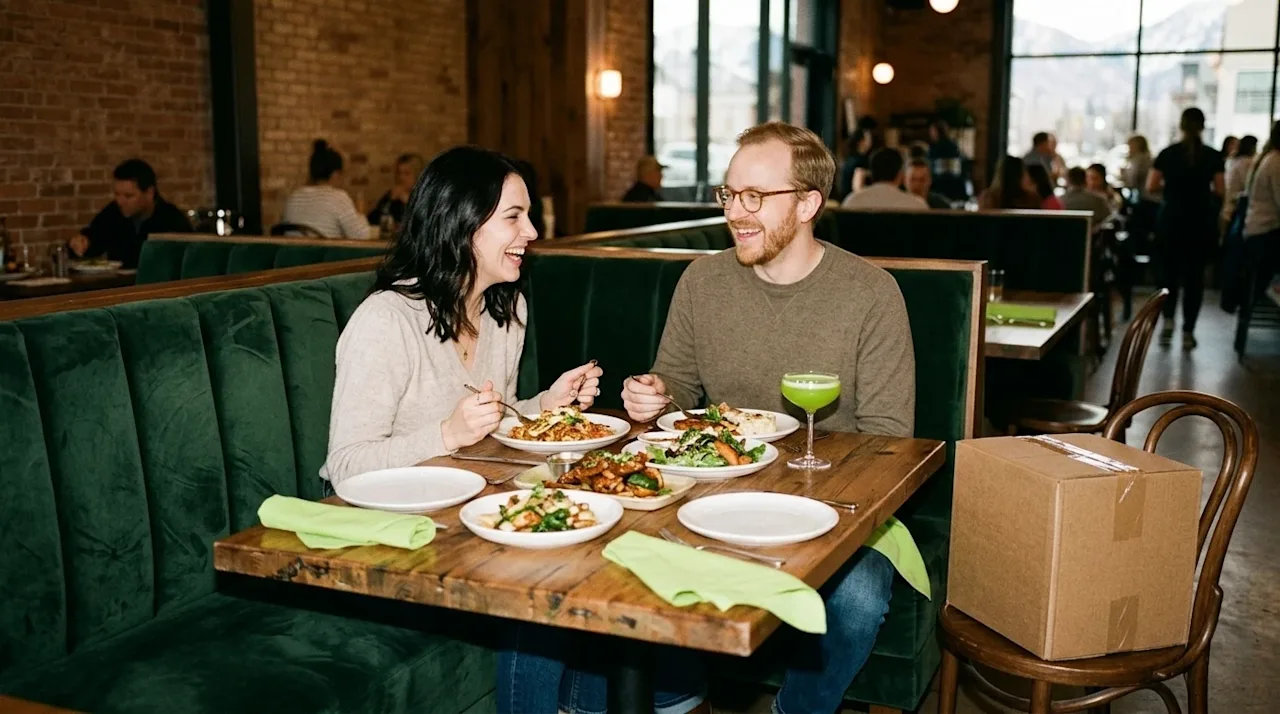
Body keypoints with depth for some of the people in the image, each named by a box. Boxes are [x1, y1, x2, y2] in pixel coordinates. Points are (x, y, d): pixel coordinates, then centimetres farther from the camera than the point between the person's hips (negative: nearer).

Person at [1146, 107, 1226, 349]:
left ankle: (1168, 320, 0)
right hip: (1201, 224, 0)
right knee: (1194, 275, 5)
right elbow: (1220, 190, -4)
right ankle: (1188, 331, 5)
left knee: (1169, 272, 15)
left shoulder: (1167, 153, -3)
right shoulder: (1213, 156, -3)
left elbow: (1151, 186, -3)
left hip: (1170, 222, 1)